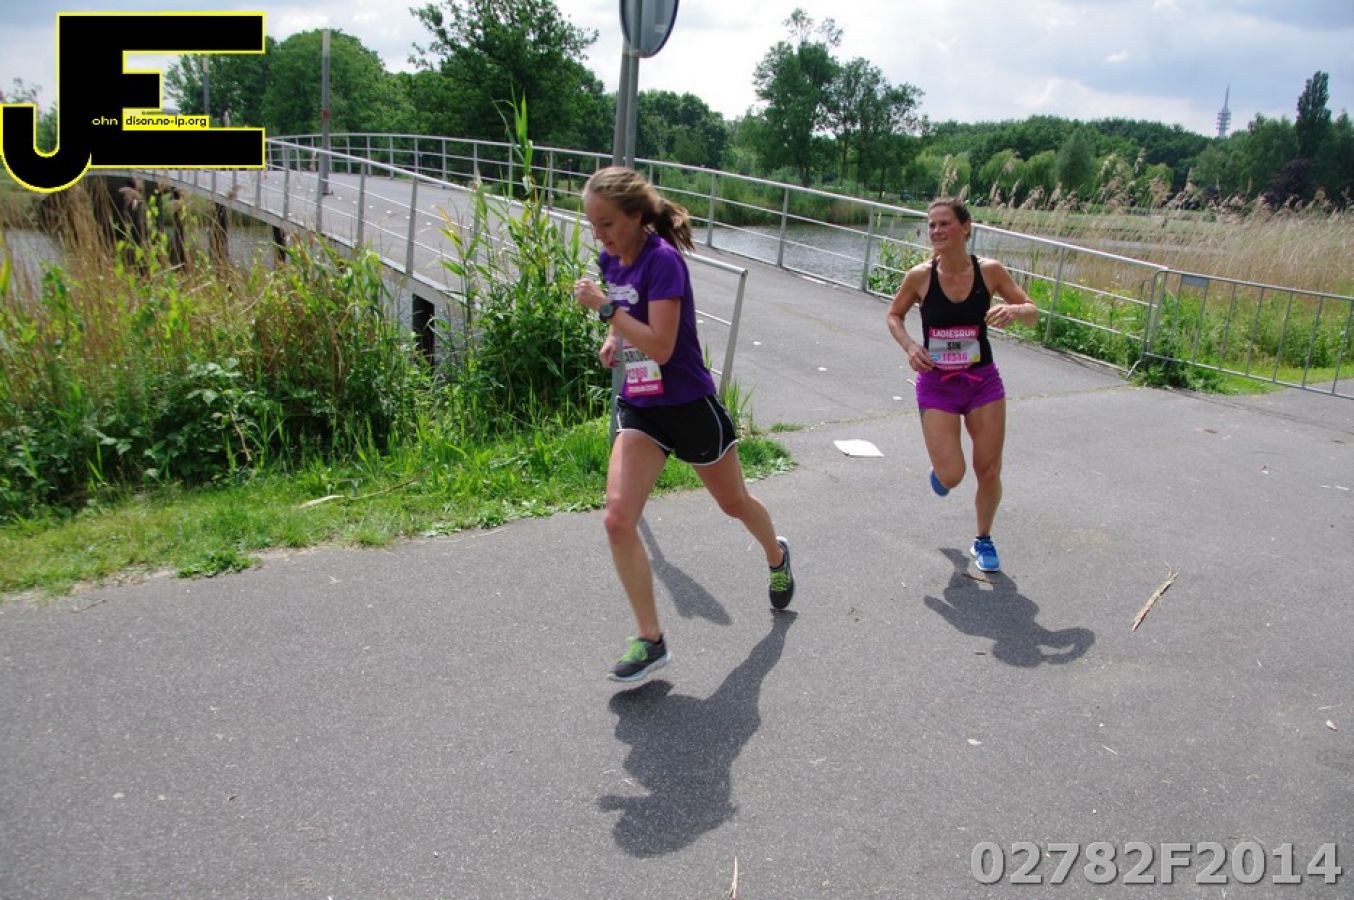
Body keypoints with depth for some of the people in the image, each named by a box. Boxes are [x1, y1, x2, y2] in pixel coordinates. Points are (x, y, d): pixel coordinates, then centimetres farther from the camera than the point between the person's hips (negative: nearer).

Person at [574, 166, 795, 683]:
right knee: (618, 518, -12)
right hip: (638, 407, 6)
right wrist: (613, 338, 4)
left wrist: (604, 307, -27)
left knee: (734, 503, 18)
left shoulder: (662, 259, -21)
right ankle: (650, 641, 0)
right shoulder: (610, 260, 2)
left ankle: (777, 556, 53)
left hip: (688, 405, -6)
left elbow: (660, 346, -28)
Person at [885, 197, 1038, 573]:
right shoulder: (920, 276, -11)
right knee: (951, 477, -10)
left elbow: (1033, 312, 1)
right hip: (937, 385, -1)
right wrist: (909, 346, -13)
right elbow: (894, 315, 6)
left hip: (983, 382, 1)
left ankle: (983, 540, 30)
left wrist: (1013, 309, -23)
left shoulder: (990, 271, -9)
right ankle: (940, 468, 29)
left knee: (989, 471, 4)